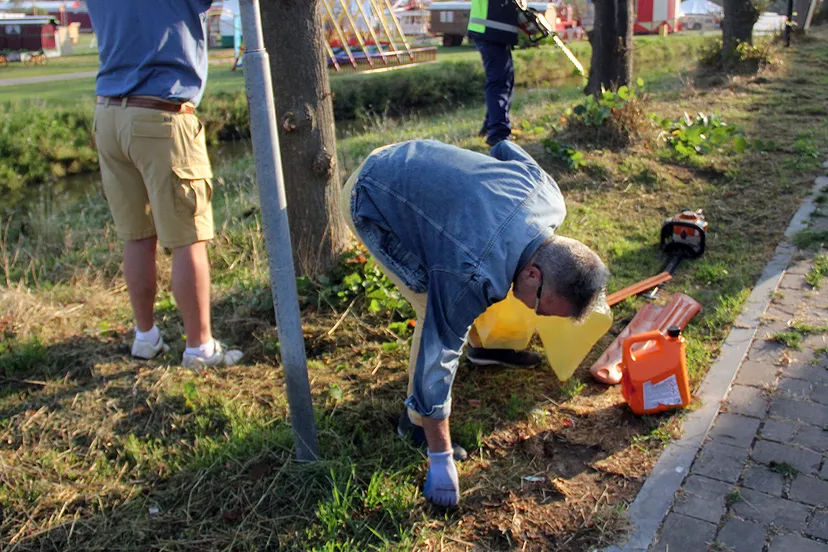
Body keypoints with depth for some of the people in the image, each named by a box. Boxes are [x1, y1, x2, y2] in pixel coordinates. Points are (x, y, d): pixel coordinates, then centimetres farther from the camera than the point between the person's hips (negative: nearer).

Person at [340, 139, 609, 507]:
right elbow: (436, 360, -27)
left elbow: (505, 150, 4)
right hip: (371, 203, -8)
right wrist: (441, 459, -18)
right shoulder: (474, 276, -35)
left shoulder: (550, 198, -15)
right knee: (438, 315, -14)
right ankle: (417, 420, 5)